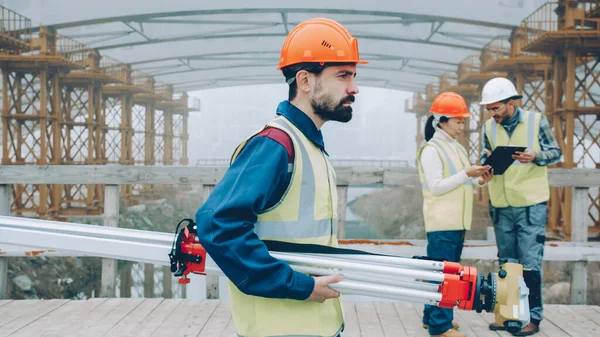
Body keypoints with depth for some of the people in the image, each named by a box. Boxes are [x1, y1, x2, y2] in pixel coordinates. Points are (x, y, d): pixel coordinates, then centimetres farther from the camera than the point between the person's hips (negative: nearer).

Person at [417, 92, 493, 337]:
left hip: (457, 222, 9)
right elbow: (436, 186, -16)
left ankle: (432, 317, 23)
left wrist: (478, 181, 2)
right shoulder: (431, 150, -10)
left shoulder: (458, 149, 16)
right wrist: (466, 174, -18)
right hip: (442, 223, -9)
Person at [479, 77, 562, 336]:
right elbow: (485, 159, 10)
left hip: (531, 204, -4)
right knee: (507, 263, 12)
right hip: (501, 205, 4)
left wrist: (536, 156, -21)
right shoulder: (488, 128, 4)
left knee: (530, 263, -3)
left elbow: (556, 153, -1)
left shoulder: (537, 121, -6)